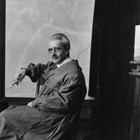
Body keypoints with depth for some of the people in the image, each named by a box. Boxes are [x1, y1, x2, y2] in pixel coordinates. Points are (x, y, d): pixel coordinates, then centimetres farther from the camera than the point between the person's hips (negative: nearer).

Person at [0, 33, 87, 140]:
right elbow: (42, 68, 27)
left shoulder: (74, 74, -19)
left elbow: (63, 102, -23)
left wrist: (36, 103, -15)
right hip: (43, 109, 10)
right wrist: (27, 70, 5)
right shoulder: (53, 65, 9)